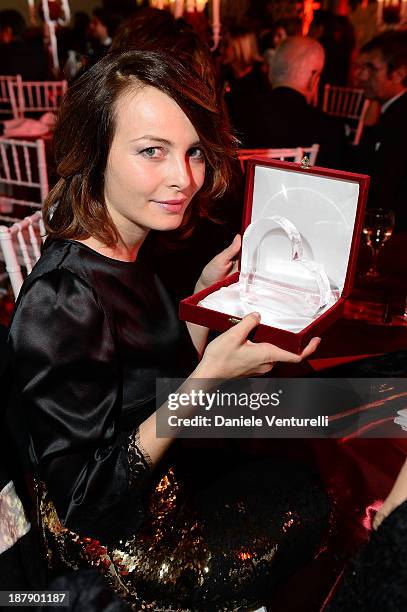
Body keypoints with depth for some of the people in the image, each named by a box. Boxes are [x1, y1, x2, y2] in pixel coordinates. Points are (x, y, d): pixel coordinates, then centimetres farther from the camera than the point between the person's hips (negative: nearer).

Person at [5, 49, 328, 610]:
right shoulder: (62, 303, -34)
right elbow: (87, 499, -27)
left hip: (159, 479, 7)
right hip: (117, 543, -7)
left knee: (304, 466, 21)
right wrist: (209, 377, -34)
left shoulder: (126, 251, -7)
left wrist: (206, 290, -10)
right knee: (305, 499, 10)